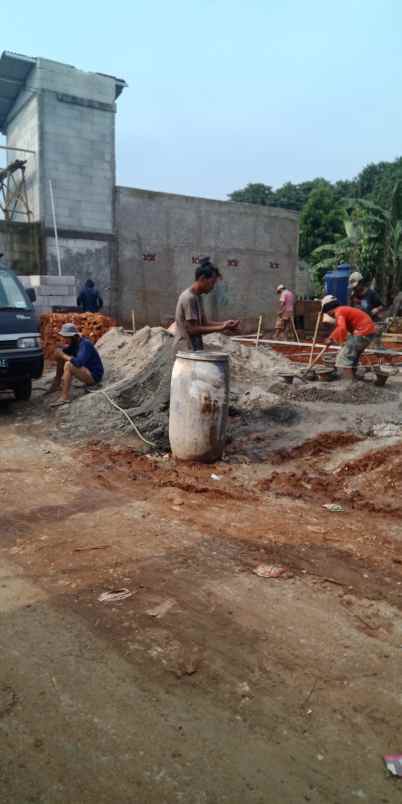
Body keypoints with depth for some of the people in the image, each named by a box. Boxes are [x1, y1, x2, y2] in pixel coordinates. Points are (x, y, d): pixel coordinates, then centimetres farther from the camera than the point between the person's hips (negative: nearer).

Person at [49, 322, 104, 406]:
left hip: (93, 376, -9)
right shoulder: (73, 343, 2)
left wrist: (64, 355, -22)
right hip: (85, 371, 9)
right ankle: (57, 383, 14)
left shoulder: (85, 344, -24)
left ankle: (65, 398, -28)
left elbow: (78, 362, -37)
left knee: (68, 365, -32)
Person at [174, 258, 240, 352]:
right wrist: (221, 328, -20)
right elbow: (192, 330, -22)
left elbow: (203, 322, 16)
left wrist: (224, 323, 1)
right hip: (187, 350, -10)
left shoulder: (197, 297, 12)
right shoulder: (189, 298, -18)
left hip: (194, 349, 10)